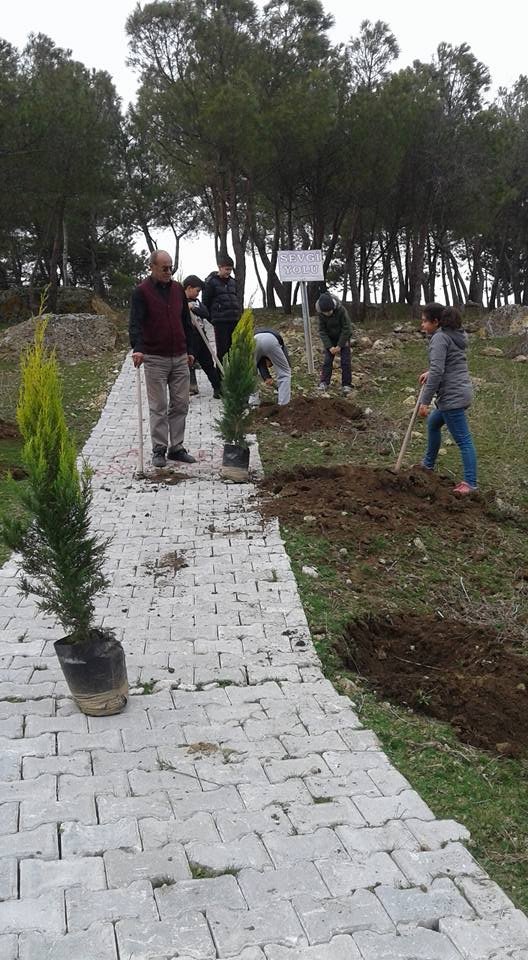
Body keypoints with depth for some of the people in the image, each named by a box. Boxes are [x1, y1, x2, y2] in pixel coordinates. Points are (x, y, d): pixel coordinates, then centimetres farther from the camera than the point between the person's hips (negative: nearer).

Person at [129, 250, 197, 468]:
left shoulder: (178, 289, 10)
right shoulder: (142, 292, -6)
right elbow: (135, 323, -16)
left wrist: (189, 350, 17)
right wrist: (137, 348, -31)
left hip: (180, 358, 5)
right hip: (155, 359, -5)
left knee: (181, 404, 6)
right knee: (158, 407, -1)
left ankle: (177, 448, 14)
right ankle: (159, 450, 6)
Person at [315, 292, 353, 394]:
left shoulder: (341, 310, -28)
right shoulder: (321, 314, -19)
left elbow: (346, 328, -22)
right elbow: (322, 331, -13)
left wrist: (340, 345, -21)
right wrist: (329, 346, -21)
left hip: (343, 338, -2)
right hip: (330, 339, 2)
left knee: (345, 361, -7)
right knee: (327, 360, -6)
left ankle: (346, 385, -2)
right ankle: (324, 383, -1)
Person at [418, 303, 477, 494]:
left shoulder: (439, 337, -14)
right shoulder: (455, 335, 14)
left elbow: (437, 371, -22)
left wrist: (425, 401, -20)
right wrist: (429, 373, 18)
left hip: (452, 396, -10)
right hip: (461, 392, 10)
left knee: (463, 440, -8)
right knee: (433, 423, 27)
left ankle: (470, 483, -5)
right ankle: (428, 464, 41)